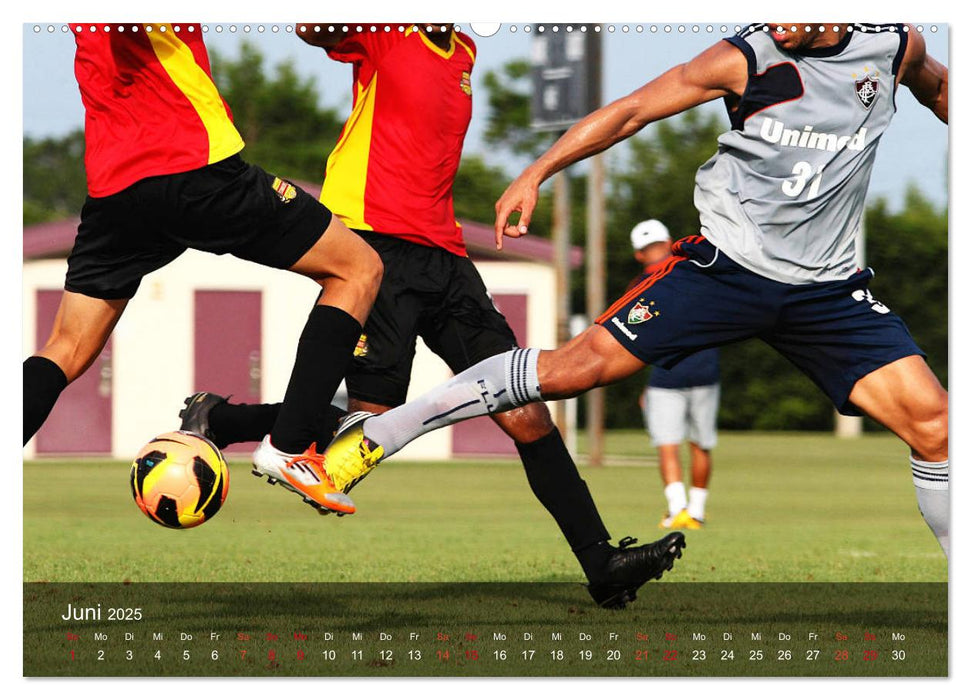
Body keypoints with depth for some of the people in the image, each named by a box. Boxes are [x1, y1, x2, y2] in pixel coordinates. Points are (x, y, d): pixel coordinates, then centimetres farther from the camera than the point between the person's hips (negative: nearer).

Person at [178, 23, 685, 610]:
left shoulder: (462, 53, 19)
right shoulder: (383, 34, -2)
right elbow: (312, 27, -21)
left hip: (444, 254, 7)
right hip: (373, 241, -7)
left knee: (525, 415, -1)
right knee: (371, 422, -10)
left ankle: (602, 562, -1)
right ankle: (213, 420, 11)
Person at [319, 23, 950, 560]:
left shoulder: (896, 47, 1)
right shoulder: (745, 59, -8)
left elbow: (938, 89, 25)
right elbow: (632, 111, -6)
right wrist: (536, 174, -12)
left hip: (828, 289, 3)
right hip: (727, 264, -3)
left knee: (932, 423, -10)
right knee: (582, 364, -13)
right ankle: (375, 436, -6)